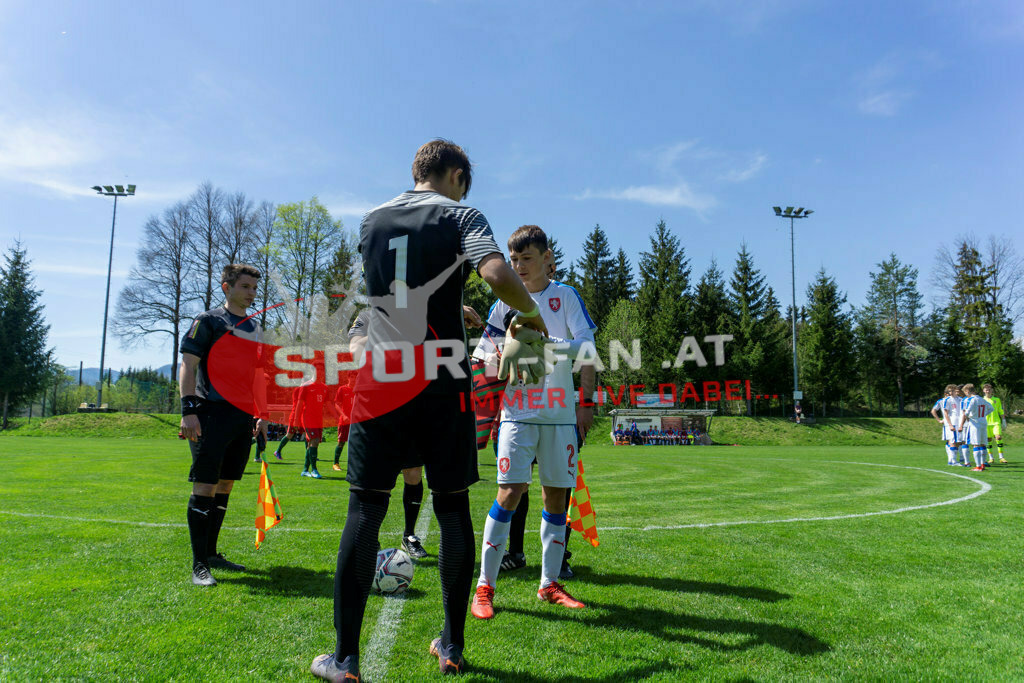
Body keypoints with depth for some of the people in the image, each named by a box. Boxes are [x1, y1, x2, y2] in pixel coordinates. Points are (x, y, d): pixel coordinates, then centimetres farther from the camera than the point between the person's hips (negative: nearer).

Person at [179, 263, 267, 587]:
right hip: (213, 413, -7)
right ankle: (199, 564, 2)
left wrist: (261, 415, 19)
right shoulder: (208, 321, -2)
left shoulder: (254, 328, 19)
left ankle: (211, 553, 22)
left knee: (225, 486, 11)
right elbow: (188, 366, -7)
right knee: (205, 486, -5)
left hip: (243, 418, 7)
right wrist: (188, 409, -16)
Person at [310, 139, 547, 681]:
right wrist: (531, 315, 0)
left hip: (380, 381, 3)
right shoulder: (461, 216, 2)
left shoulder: (371, 221, 15)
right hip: (443, 383, -2)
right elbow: (497, 275, -17)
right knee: (452, 507, 9)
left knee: (365, 509, 6)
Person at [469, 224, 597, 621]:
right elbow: (486, 361, 10)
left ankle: (549, 584, 21)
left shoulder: (565, 296, 6)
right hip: (519, 413, -1)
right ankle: (485, 586, 3)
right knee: (510, 492, -8)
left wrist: (586, 402, -4)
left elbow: (586, 350, 2)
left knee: (556, 495, 7)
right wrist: (507, 352, -12)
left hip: (560, 413, 1)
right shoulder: (505, 305, 9)